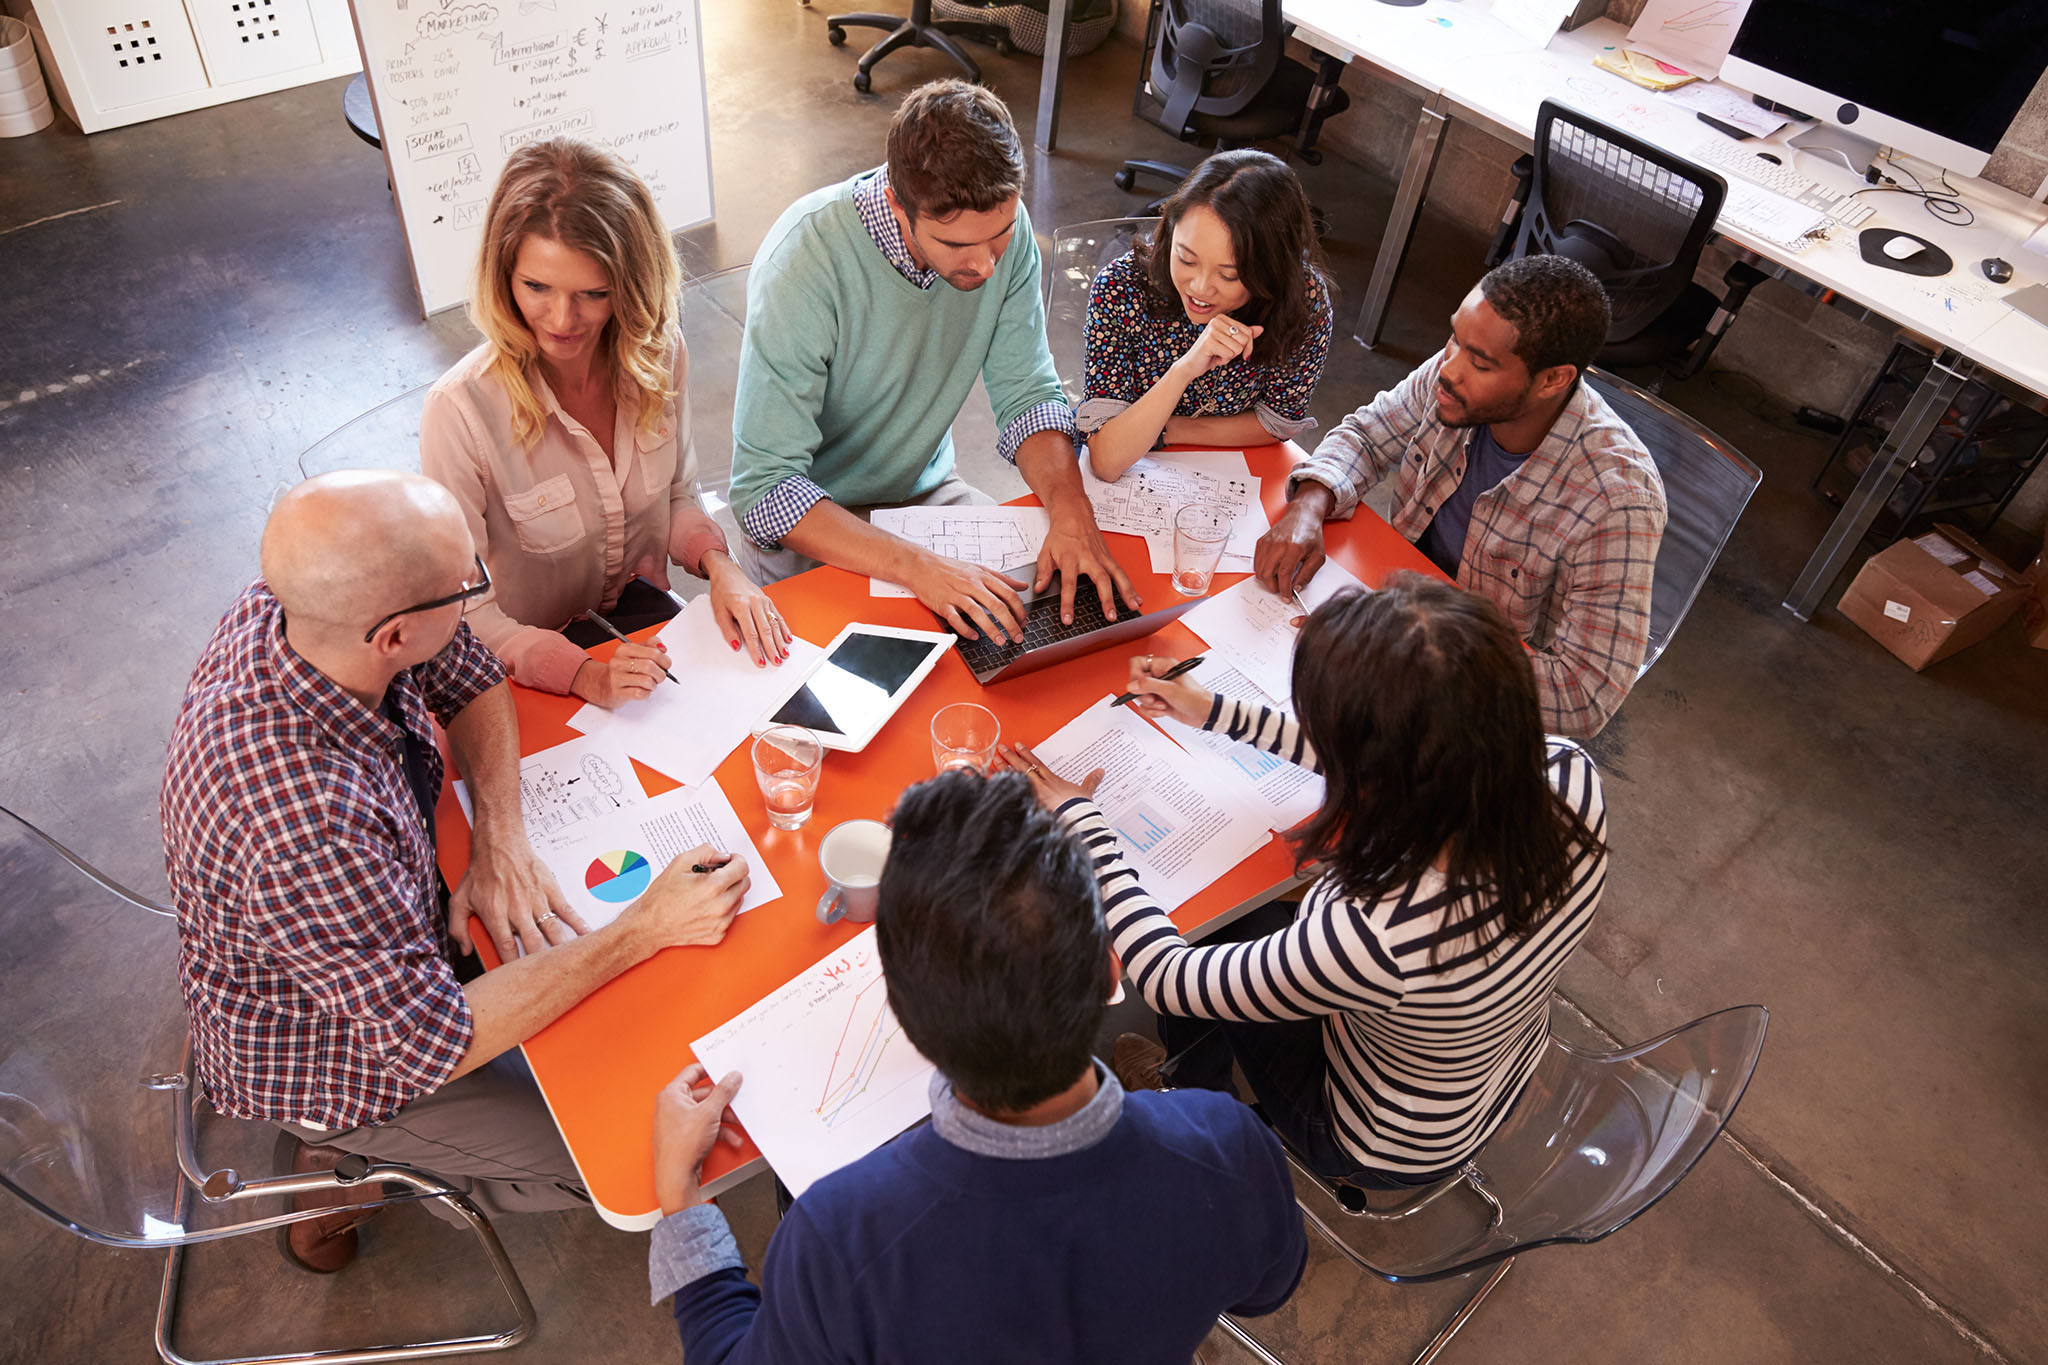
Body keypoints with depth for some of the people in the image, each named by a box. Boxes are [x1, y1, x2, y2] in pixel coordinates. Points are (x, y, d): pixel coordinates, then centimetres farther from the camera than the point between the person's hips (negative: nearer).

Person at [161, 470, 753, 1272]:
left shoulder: (290, 606, -22)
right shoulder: (303, 827, -44)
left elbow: (471, 680, -4)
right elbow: (433, 1043, -33)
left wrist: (501, 838, -19)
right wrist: (646, 929, -31)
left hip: (386, 933, 7)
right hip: (318, 1051, -7)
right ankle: (346, 1160, 13)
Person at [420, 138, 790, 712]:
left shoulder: (659, 354, -11)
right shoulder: (461, 411, -26)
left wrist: (718, 565, -16)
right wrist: (581, 674, -35)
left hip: (638, 604, 6)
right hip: (530, 652, -5)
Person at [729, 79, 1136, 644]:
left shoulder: (1000, 222, -14)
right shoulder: (804, 262, -30)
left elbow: (1027, 393, -6)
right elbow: (767, 488, -31)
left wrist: (1072, 512, -26)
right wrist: (917, 566, -43)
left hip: (927, 491, 5)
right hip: (812, 516, -4)